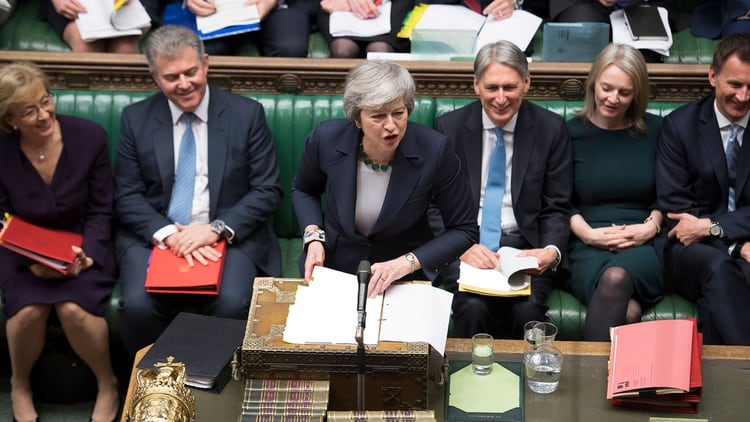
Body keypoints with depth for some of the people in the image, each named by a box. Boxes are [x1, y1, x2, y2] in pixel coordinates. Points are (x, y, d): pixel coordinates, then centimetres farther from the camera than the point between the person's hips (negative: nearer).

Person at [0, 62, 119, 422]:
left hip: (81, 245, 0)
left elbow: (100, 211, -3)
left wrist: (87, 254, -19)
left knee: (74, 308, -29)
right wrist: (31, 261, -22)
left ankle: (107, 384, 0)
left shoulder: (89, 136, -12)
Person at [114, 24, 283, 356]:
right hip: (153, 237, 1)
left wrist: (217, 228, -15)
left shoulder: (246, 114, 2)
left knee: (231, 304, -31)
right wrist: (168, 233, -15)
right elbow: (126, 195, 3)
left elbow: (268, 190, 0)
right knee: (138, 304, -28)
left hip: (229, 237, -1)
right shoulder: (135, 118, 7)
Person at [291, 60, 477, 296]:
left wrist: (407, 263, -19)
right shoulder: (326, 139, -13)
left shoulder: (434, 151, -19)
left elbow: (464, 231, -7)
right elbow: (303, 190, 11)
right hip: (333, 266, 1)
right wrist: (313, 236, -7)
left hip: (407, 278, -1)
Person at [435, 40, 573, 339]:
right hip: (466, 248, 0)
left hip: (526, 247, 0)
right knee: (472, 307, -29)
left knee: (528, 309, -29)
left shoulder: (551, 129, 3)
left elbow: (557, 209, 4)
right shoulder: (449, 127, 3)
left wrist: (552, 251, -16)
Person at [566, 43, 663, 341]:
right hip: (589, 248, -1)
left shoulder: (654, 130, 12)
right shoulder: (572, 132, 9)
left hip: (643, 247, 1)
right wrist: (587, 233, -9)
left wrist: (651, 226, -6)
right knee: (626, 311, -36)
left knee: (617, 278, -38)